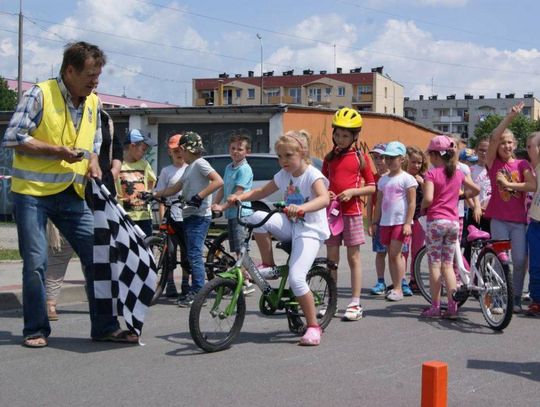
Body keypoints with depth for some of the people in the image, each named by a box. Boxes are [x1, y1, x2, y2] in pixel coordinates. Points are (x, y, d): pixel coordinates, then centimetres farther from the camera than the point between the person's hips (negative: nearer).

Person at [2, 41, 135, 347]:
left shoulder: (93, 102, 9)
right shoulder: (40, 94, -10)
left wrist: (93, 161, 2)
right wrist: (57, 151, -18)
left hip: (71, 194, 5)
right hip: (32, 192, -5)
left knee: (97, 256, 0)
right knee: (36, 263, -2)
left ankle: (105, 327, 10)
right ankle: (36, 330, 13)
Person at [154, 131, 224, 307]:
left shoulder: (199, 163, -9)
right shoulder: (189, 167, 21)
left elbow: (218, 181, -21)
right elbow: (175, 188, 23)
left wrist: (199, 196, -24)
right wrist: (154, 194, 16)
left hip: (199, 216, -10)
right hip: (189, 215, 10)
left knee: (194, 254, -12)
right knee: (192, 254, 11)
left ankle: (198, 291, -9)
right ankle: (194, 291, 15)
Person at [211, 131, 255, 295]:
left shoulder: (245, 169, -11)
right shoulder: (229, 167, 16)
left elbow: (238, 193, -18)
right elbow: (222, 189, 16)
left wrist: (222, 207, -21)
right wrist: (214, 205, 2)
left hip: (241, 213, -8)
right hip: (231, 214, 8)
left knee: (240, 250, -11)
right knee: (237, 250, 12)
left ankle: (247, 282, -8)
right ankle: (242, 279, 19)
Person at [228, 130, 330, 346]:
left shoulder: (312, 175, -14)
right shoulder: (283, 175, 7)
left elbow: (324, 199, -32)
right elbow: (261, 192, 16)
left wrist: (301, 208, -51)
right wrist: (240, 196, -3)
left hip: (310, 230, -6)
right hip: (290, 226, 6)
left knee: (296, 278, -20)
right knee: (258, 218, -22)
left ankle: (313, 326, -5)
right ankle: (268, 265, -4)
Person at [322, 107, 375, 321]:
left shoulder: (361, 157, 0)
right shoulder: (330, 157, 9)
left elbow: (372, 187, 1)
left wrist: (353, 191, -14)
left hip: (352, 211, -3)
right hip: (331, 211, 3)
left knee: (353, 257, 2)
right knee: (331, 258, 6)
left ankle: (355, 303, 5)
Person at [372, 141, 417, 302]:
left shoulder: (407, 179, -5)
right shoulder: (383, 180, 14)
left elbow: (412, 203, -8)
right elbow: (379, 202, 18)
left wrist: (408, 223, -15)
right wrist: (375, 222, 14)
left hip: (401, 222, -6)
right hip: (385, 222, 6)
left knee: (395, 254, -11)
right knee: (391, 255, 8)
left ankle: (398, 289, -5)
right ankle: (395, 286, 14)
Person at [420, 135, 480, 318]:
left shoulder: (432, 173, -9)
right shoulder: (458, 173, 8)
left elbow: (428, 198, -20)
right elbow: (476, 189, 18)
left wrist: (422, 208, -1)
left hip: (436, 221, -5)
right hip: (454, 221, 5)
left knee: (434, 264, 2)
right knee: (448, 265, 11)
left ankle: (435, 307, 4)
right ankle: (453, 306, 6)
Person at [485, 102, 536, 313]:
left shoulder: (522, 165, 6)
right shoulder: (493, 163, 3)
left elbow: (533, 186, -10)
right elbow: (494, 137, -13)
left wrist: (509, 184, -11)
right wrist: (510, 116, -18)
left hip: (519, 220, 1)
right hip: (499, 219, -1)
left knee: (520, 260, -2)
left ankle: (516, 299, 12)